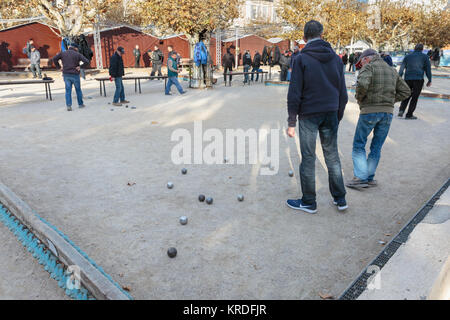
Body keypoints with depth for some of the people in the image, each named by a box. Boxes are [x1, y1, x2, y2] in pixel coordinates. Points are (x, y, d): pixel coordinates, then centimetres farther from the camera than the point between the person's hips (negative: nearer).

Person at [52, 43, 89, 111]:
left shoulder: (63, 53, 5)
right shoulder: (78, 54, -3)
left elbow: (54, 59, 1)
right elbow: (86, 61, -12)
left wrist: (58, 67, 8)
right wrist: (80, 67, -5)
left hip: (66, 75, 2)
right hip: (75, 75, -2)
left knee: (68, 90, 4)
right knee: (78, 90, 13)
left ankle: (68, 106, -5)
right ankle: (80, 104, 22)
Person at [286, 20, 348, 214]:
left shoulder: (301, 59, -7)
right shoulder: (336, 58, 9)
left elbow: (294, 94, -10)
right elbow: (343, 93, 11)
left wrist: (291, 122, -6)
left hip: (309, 115, -5)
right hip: (330, 114, 5)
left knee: (308, 158, 4)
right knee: (332, 156, 15)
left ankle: (309, 203, 15)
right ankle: (340, 199, 24)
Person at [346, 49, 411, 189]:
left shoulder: (368, 67, -3)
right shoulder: (392, 70, 17)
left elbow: (362, 84, -23)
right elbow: (405, 91, 18)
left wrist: (359, 97, -6)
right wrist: (390, 100, 13)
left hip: (369, 111, -6)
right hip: (388, 112, 6)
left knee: (359, 145, 5)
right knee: (377, 147, 12)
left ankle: (360, 177, -1)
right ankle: (369, 178, 16)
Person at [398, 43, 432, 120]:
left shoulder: (407, 56, 13)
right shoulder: (424, 56, 6)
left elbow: (401, 68, 8)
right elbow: (428, 69, 4)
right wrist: (429, 80, 10)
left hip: (407, 79, 3)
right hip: (418, 79, -3)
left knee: (406, 96, 15)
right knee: (414, 97, 2)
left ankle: (401, 110, -5)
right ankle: (409, 115, 1)